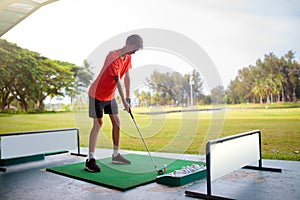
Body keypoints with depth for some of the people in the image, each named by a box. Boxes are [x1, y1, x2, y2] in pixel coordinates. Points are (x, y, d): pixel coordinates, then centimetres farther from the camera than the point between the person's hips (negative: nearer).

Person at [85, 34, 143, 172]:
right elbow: (118, 80, -25)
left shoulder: (128, 57, 2)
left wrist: (128, 97, 0)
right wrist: (124, 101, -22)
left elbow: (126, 77, 4)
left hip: (110, 95, 8)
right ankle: (90, 160, -6)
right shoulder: (113, 56, -25)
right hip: (97, 94, -8)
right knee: (98, 124, -11)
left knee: (116, 122, 6)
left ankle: (116, 155, 18)